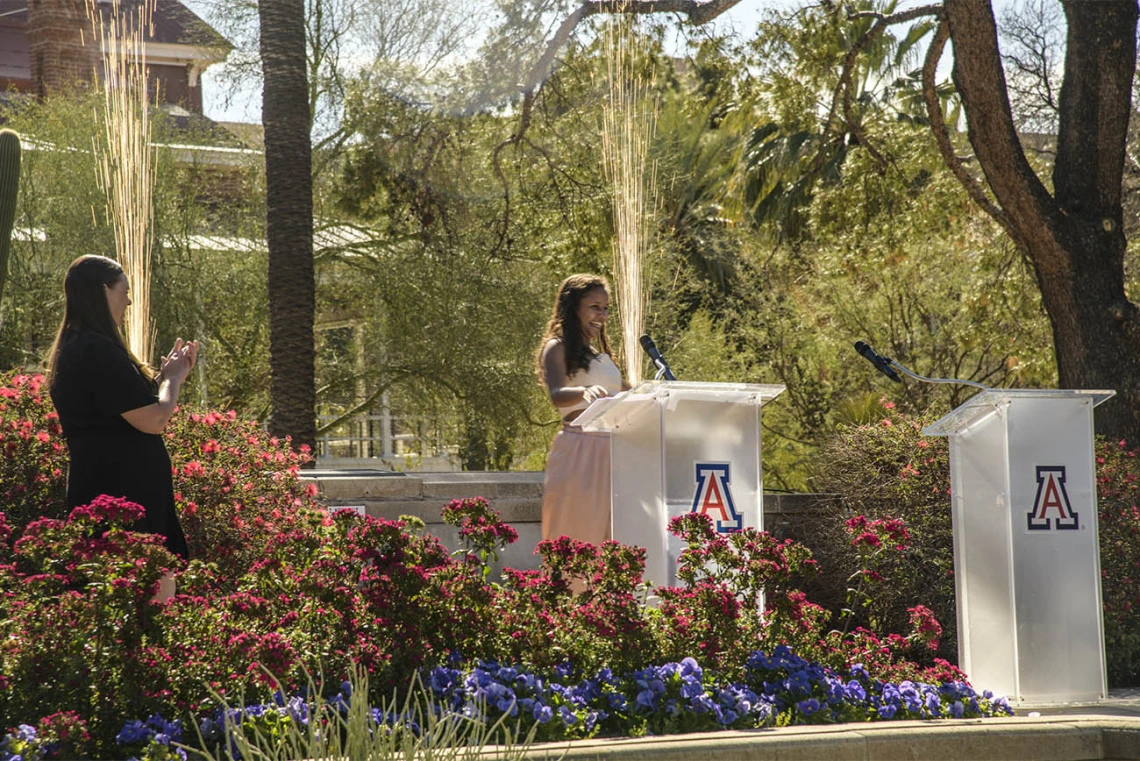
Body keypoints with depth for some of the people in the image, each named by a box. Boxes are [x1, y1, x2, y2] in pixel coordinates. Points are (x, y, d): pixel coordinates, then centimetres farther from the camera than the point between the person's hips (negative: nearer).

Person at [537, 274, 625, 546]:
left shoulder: (601, 355, 21)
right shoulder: (557, 348, -2)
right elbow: (557, 395, -19)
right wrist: (586, 392, -39)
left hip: (610, 452, 7)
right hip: (578, 452, -7)